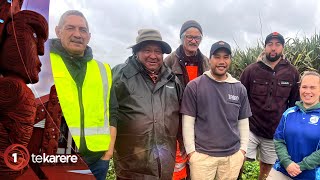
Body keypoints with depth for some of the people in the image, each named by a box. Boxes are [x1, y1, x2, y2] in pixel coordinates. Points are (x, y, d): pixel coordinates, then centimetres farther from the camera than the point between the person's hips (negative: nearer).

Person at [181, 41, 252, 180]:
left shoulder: (239, 88, 4)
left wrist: (243, 149, 6)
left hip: (233, 155, 3)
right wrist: (191, 151, -7)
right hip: (202, 155, -3)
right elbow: (188, 122, -7)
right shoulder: (194, 86, -8)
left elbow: (243, 122, 10)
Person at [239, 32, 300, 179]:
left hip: (275, 133, 2)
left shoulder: (292, 73, -1)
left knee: (267, 168, 16)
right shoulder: (251, 70, -6)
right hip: (250, 129, -2)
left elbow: (295, 103, 7)